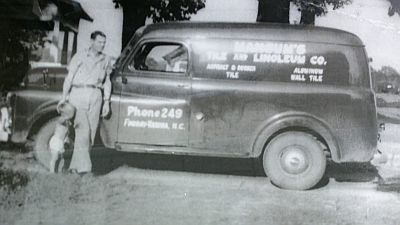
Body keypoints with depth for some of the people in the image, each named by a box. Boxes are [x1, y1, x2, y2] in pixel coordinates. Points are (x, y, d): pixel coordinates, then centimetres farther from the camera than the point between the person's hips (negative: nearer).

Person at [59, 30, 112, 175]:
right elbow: (69, 77, 5)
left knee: (90, 132, -1)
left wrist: (106, 102, 9)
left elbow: (107, 82, 18)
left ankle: (75, 166, 9)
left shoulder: (106, 60, 16)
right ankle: (83, 166, -16)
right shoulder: (79, 57, 8)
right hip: (78, 94, -3)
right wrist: (64, 97, -4)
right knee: (83, 130, -14)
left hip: (95, 96, 3)